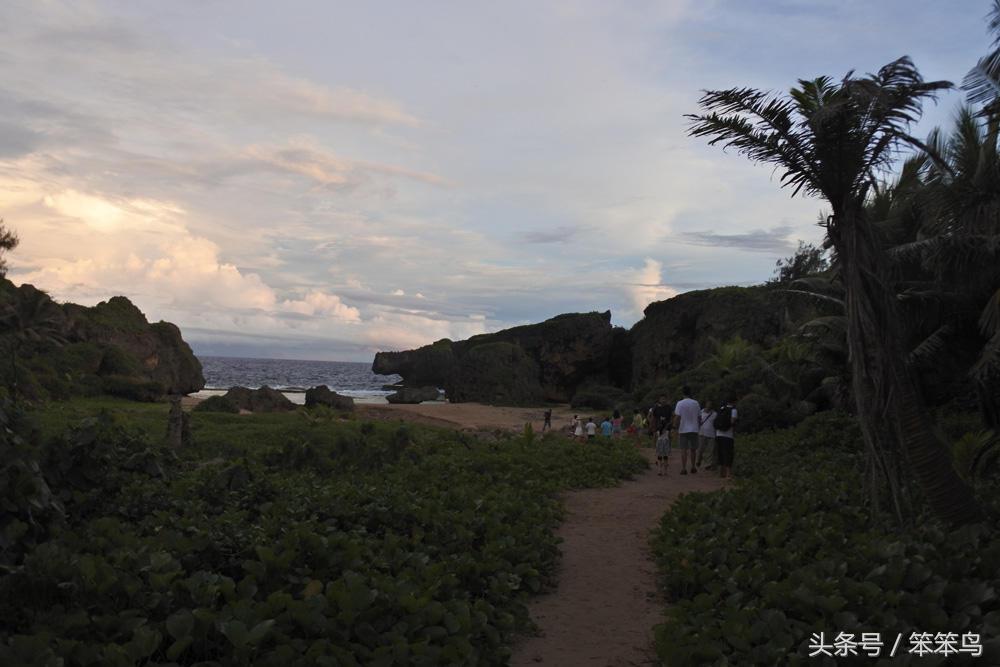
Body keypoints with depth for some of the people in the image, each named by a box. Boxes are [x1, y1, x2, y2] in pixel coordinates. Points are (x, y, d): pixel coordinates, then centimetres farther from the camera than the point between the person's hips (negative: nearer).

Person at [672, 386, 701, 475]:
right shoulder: (696, 403, 2)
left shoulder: (680, 403, -7)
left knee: (683, 450, -1)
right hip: (694, 429, 3)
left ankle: (684, 468, -4)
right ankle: (693, 467, 21)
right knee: (693, 449, 14)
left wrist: (675, 427, 0)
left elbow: (677, 417, -10)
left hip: (683, 430, -2)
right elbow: (699, 415, 7)